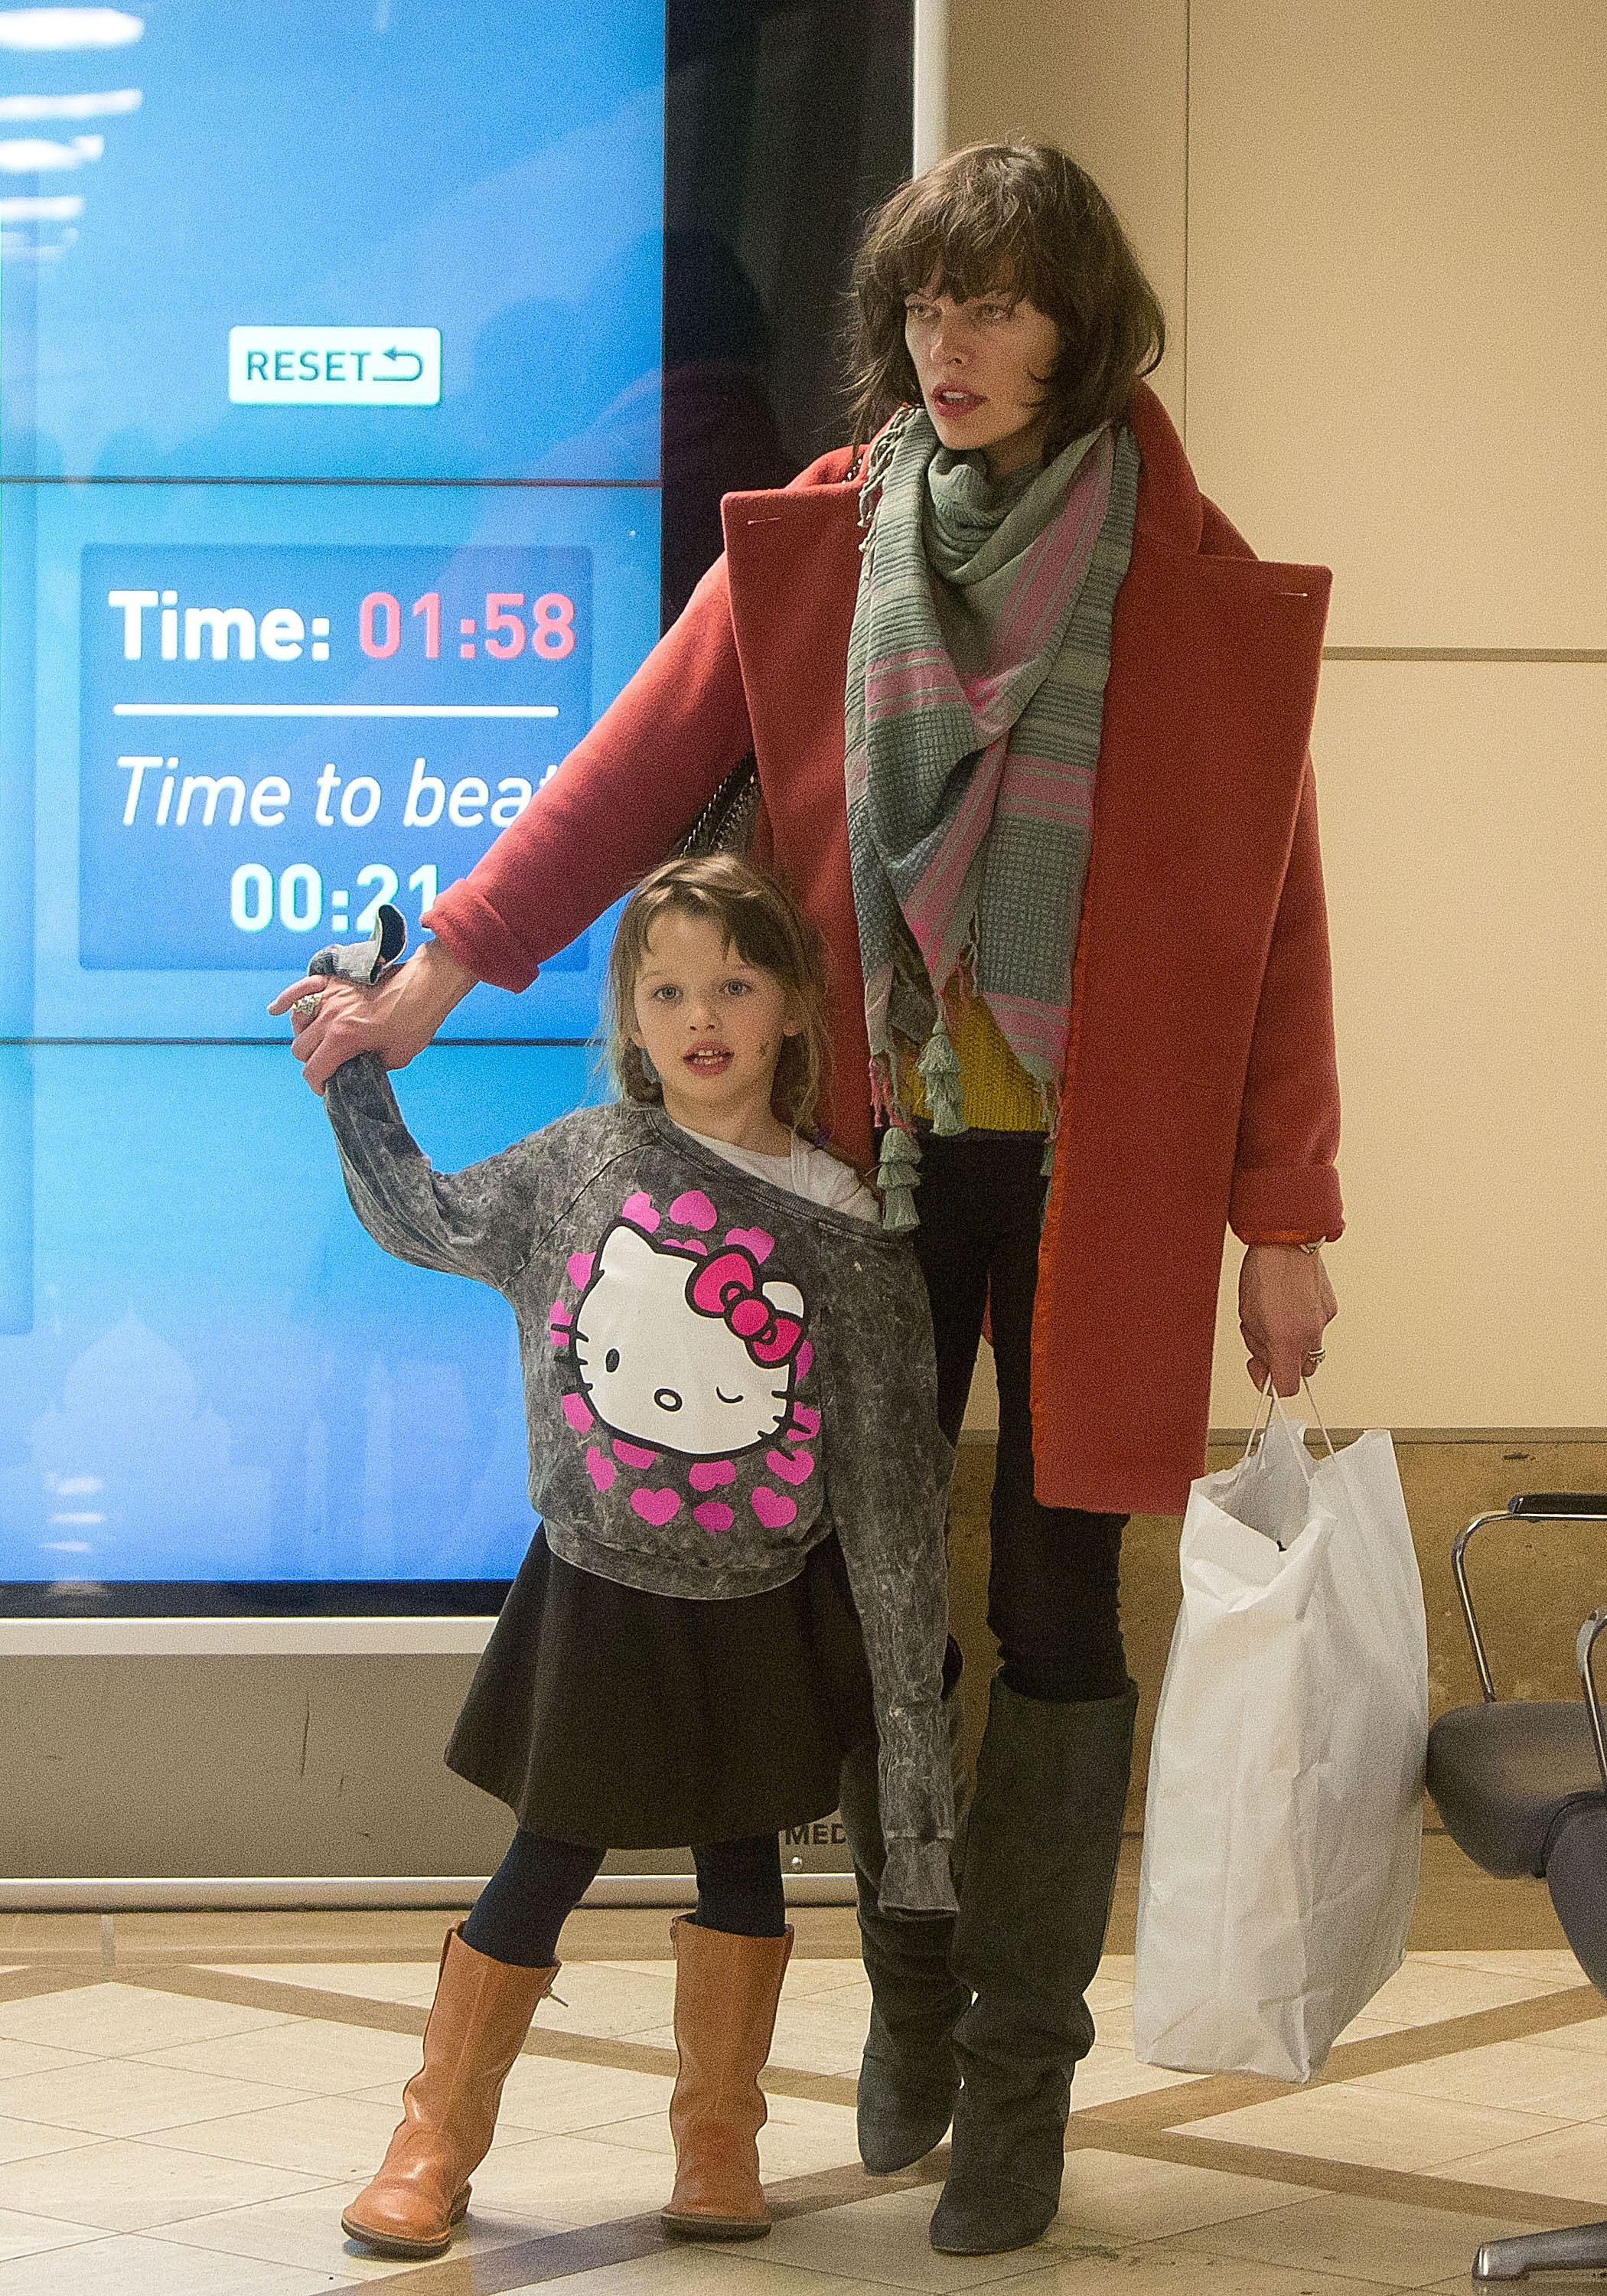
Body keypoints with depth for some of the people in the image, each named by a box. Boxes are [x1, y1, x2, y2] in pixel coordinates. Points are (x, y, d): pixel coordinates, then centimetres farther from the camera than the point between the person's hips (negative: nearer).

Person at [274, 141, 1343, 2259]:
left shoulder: (1198, 591, -3)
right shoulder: (817, 545, 3)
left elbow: (1272, 911, -1)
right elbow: (641, 767, 5)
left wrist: (1287, 1220, -1)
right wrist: (443, 970, 0)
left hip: (1095, 1169, -2)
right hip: (878, 1150, 2)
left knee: (1055, 1607, 2)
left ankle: (1021, 2067, 13)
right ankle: (913, 1993, 27)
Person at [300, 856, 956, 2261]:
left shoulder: (843, 1231, -10)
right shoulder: (580, 1165, -4)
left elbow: (891, 1471, -6)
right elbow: (420, 1221, 15)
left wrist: (913, 1700, -7)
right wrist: (356, 1075, 7)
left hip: (763, 1609, 0)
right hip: (597, 1592, 0)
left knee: (740, 1859, 11)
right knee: (547, 1868, 5)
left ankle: (718, 2141, 27)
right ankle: (438, 2136, 19)